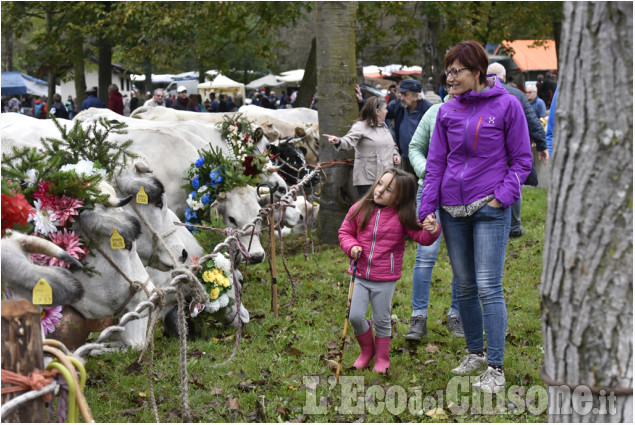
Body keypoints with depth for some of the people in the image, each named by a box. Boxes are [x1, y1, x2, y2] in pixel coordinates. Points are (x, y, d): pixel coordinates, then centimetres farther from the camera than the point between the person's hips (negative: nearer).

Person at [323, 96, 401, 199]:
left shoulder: (384, 126, 20)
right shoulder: (361, 126, -7)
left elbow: (392, 145, 34)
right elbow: (349, 142, -23)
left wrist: (395, 154, 12)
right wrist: (338, 141, -46)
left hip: (386, 179, 8)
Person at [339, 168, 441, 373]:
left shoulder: (402, 217, -7)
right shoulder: (360, 209, -1)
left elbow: (421, 236, -7)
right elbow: (345, 232, 10)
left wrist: (432, 231, -28)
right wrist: (351, 247, -9)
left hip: (385, 280, -2)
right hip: (360, 276, 2)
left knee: (381, 320, 6)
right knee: (355, 316, -4)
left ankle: (382, 358, 26)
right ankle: (367, 350, 23)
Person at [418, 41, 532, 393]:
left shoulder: (507, 106, -4)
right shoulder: (447, 112, 7)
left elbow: (521, 160, 0)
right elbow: (435, 164, 9)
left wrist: (503, 195, -13)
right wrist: (426, 210, 2)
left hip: (490, 208, -5)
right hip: (453, 210, 5)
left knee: (488, 286, -10)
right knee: (464, 286, 12)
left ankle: (495, 368, -6)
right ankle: (475, 352, 28)